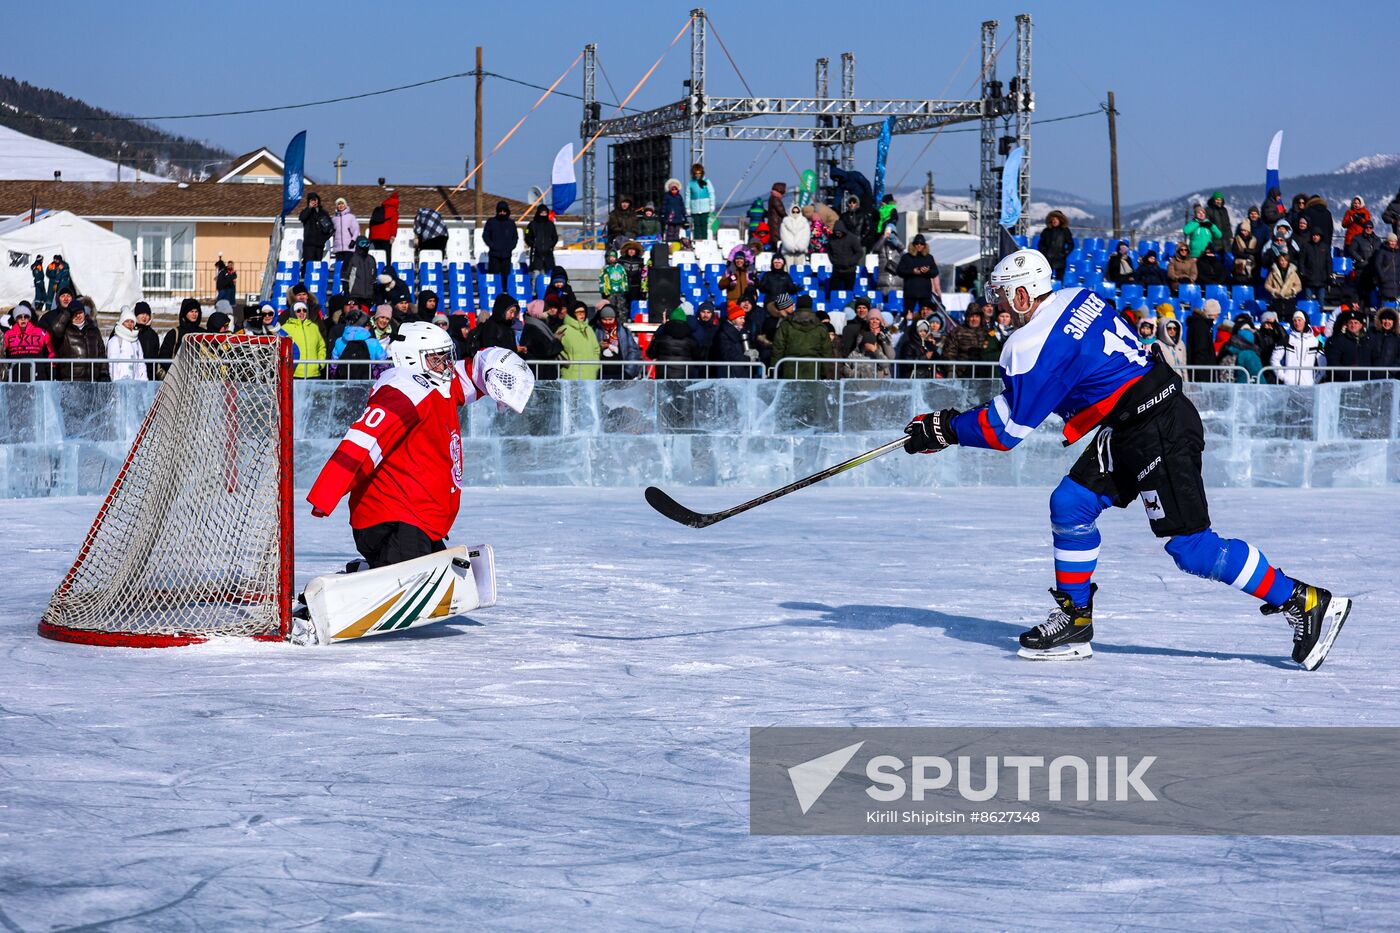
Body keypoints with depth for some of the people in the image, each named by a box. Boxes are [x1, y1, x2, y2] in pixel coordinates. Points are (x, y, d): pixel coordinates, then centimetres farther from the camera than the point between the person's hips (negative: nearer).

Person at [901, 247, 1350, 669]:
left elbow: (1008, 428, -11)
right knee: (1070, 504, 10)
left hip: (1160, 433, -10)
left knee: (1190, 546, -9)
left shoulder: (1034, 343, -16)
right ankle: (1074, 621, 15)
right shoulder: (1078, 299, 11)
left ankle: (1305, 603, -6)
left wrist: (943, 430, 0)